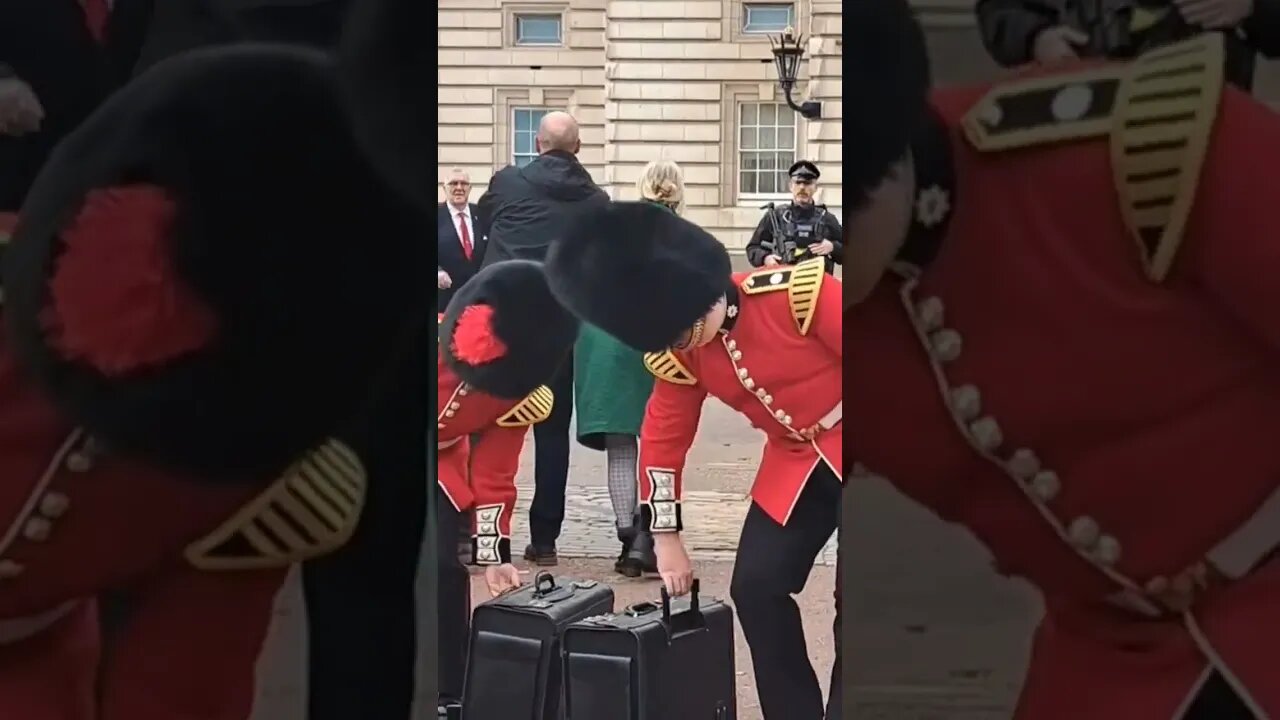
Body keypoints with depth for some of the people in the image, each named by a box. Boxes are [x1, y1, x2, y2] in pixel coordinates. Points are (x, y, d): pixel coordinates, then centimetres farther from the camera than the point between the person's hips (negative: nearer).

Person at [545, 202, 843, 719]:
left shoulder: (801, 292, -26)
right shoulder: (678, 353, -9)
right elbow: (663, 439, 1)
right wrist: (667, 540, 3)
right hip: (794, 463, 5)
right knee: (756, 587, -1)